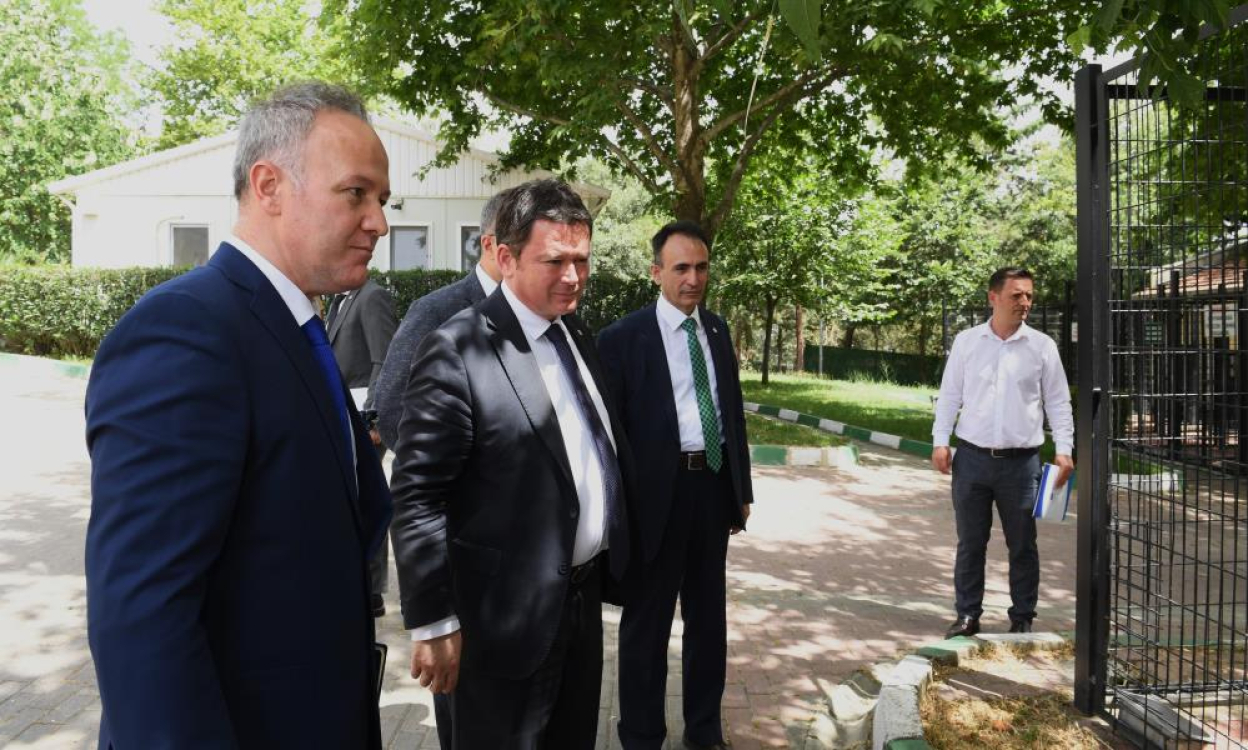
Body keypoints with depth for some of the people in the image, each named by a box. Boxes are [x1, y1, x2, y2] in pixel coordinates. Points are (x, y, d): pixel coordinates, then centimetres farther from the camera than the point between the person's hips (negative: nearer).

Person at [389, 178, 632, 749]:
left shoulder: (577, 336, 7)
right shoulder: (458, 350, -18)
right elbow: (416, 497, -19)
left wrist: (615, 550, 12)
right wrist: (433, 622, -18)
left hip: (585, 593, 7)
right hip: (509, 614, -7)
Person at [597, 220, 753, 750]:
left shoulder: (717, 329, 8)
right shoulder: (623, 338, -9)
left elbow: (733, 410, 13)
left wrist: (741, 488, 12)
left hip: (713, 486, 6)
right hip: (658, 494, -5)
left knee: (709, 615, 18)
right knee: (646, 622, 10)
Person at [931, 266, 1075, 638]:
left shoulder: (1042, 346, 3)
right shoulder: (967, 341, 4)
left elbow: (1058, 402, 6)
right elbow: (949, 395, 7)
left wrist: (1064, 449, -4)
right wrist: (940, 441, -1)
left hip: (1021, 461, 0)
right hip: (972, 457, 1)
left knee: (1023, 546, 8)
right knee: (970, 543, 8)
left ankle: (1022, 618, 22)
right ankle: (967, 615, 19)